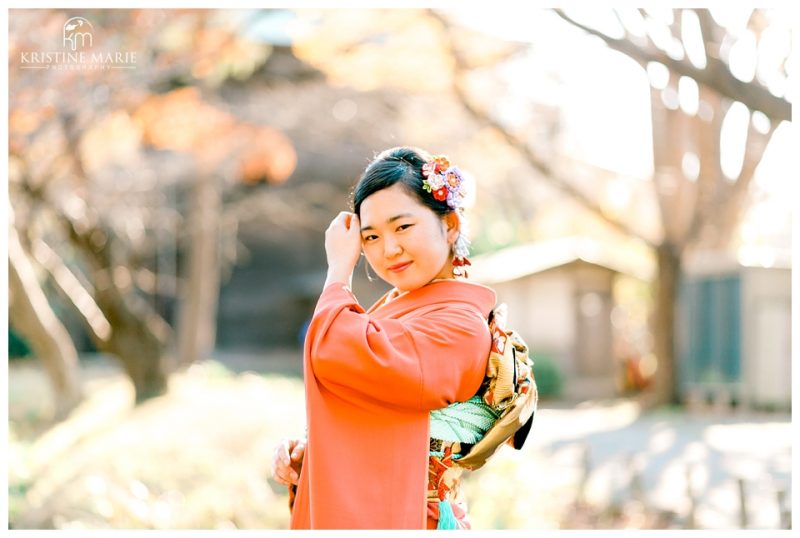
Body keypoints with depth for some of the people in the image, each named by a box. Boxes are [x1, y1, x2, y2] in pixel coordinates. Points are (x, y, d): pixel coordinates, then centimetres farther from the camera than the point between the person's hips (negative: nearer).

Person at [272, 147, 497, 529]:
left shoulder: (459, 325, -16)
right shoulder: (390, 309, 10)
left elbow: (338, 354, -24)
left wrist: (339, 269, -9)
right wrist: (302, 451, -2)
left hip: (388, 517, -7)